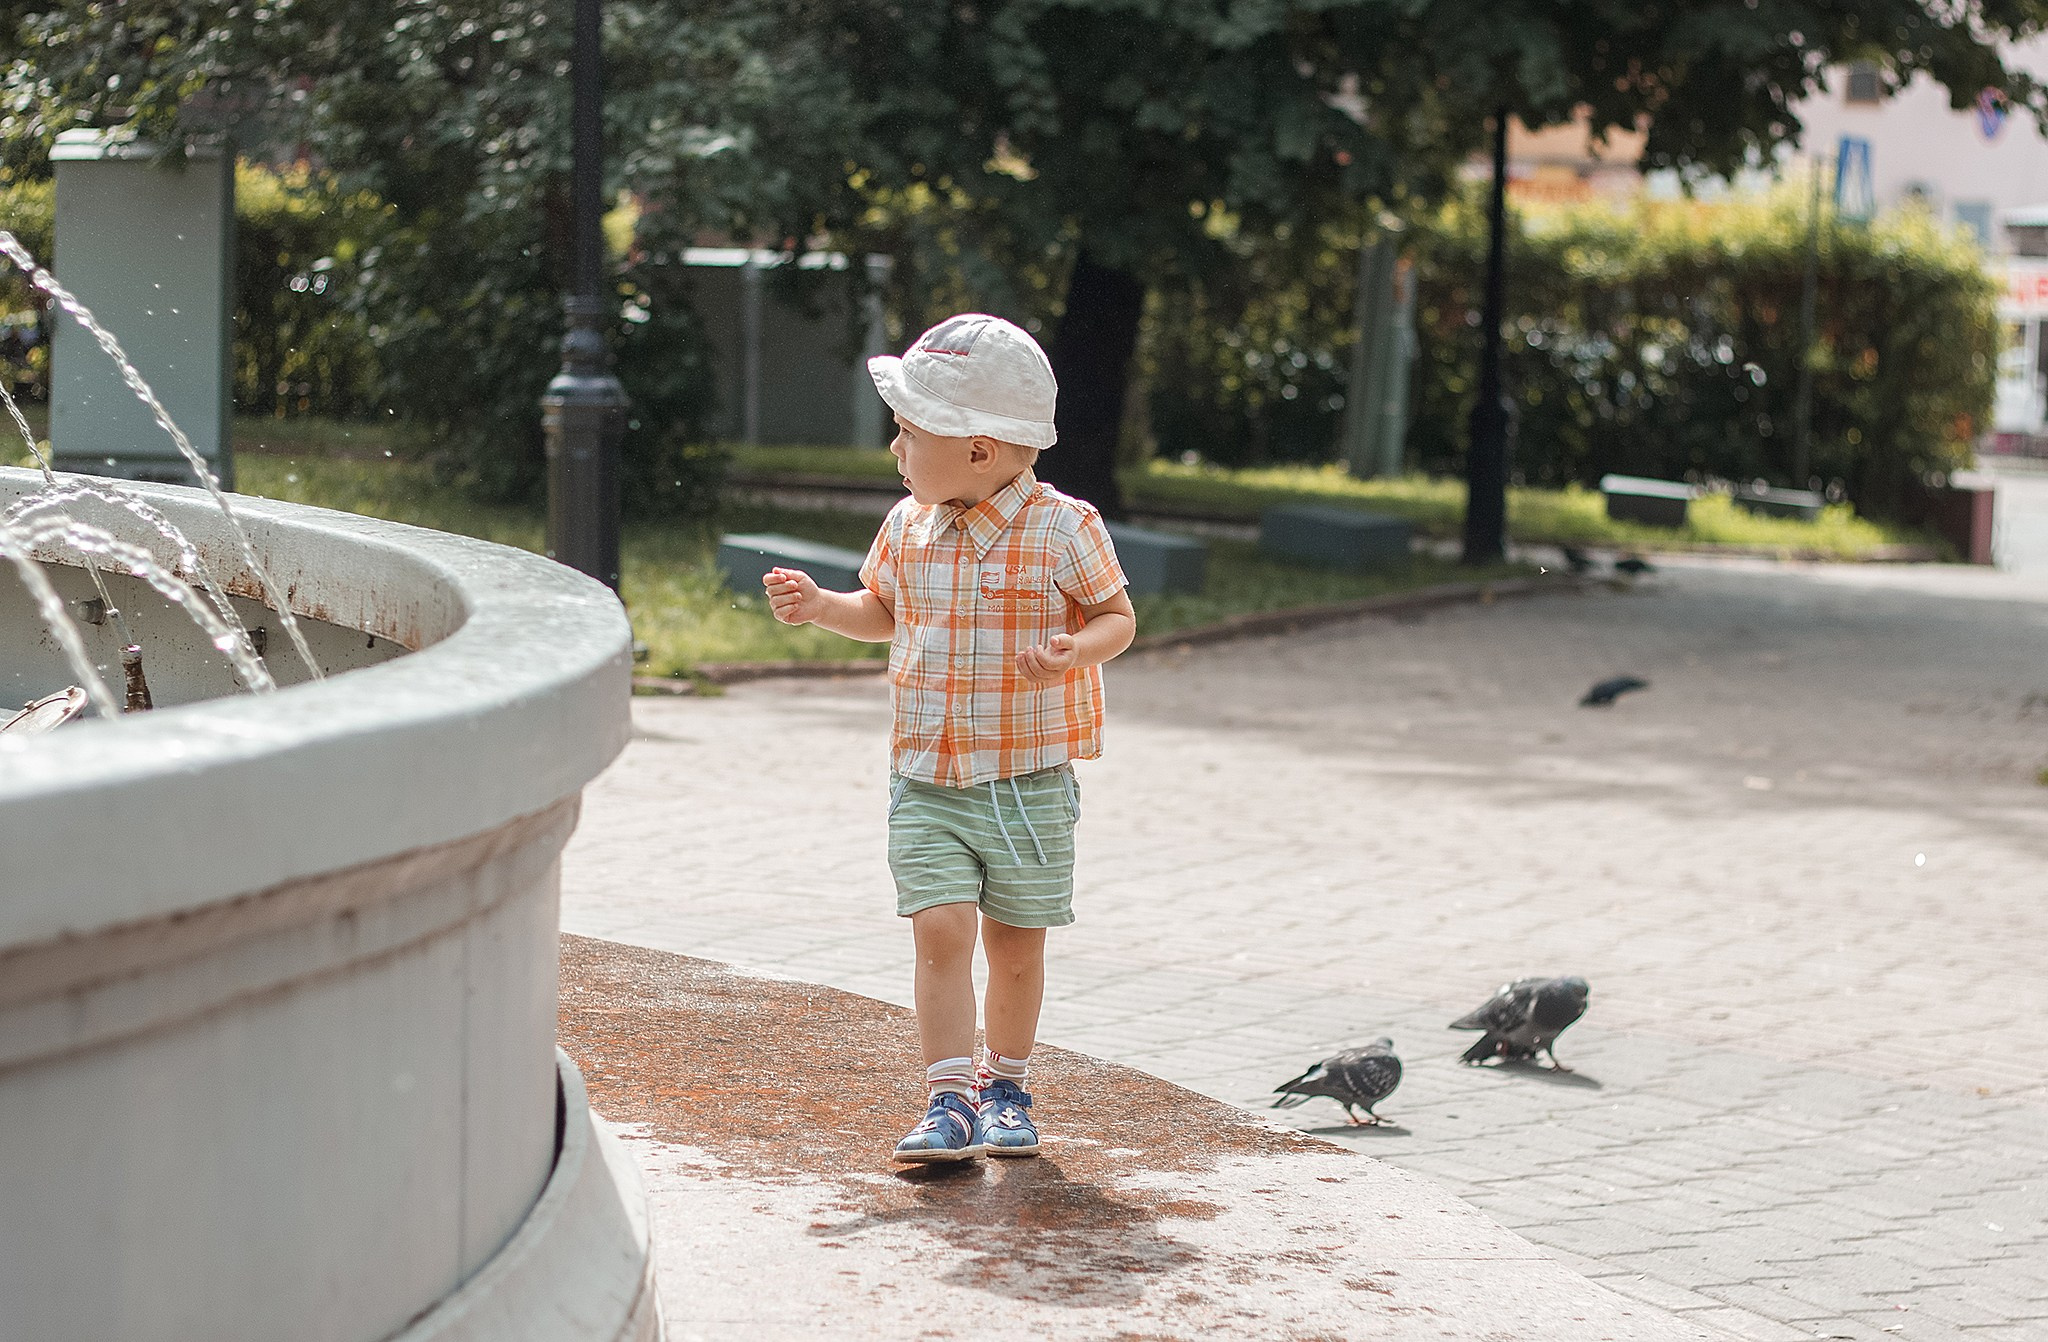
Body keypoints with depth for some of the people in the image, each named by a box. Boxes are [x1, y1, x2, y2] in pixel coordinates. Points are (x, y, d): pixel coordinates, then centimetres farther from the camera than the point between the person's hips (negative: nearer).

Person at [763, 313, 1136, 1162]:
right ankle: (948, 1100, -8)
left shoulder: (1061, 528, -10)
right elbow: (884, 612, 22)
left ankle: (1006, 1089, 26)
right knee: (940, 931, -10)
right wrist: (819, 606, 4)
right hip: (927, 781, 3)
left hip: (1029, 781, -3)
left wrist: (1072, 653, -25)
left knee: (1015, 945, 8)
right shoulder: (909, 527, 5)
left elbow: (1118, 617, -5)